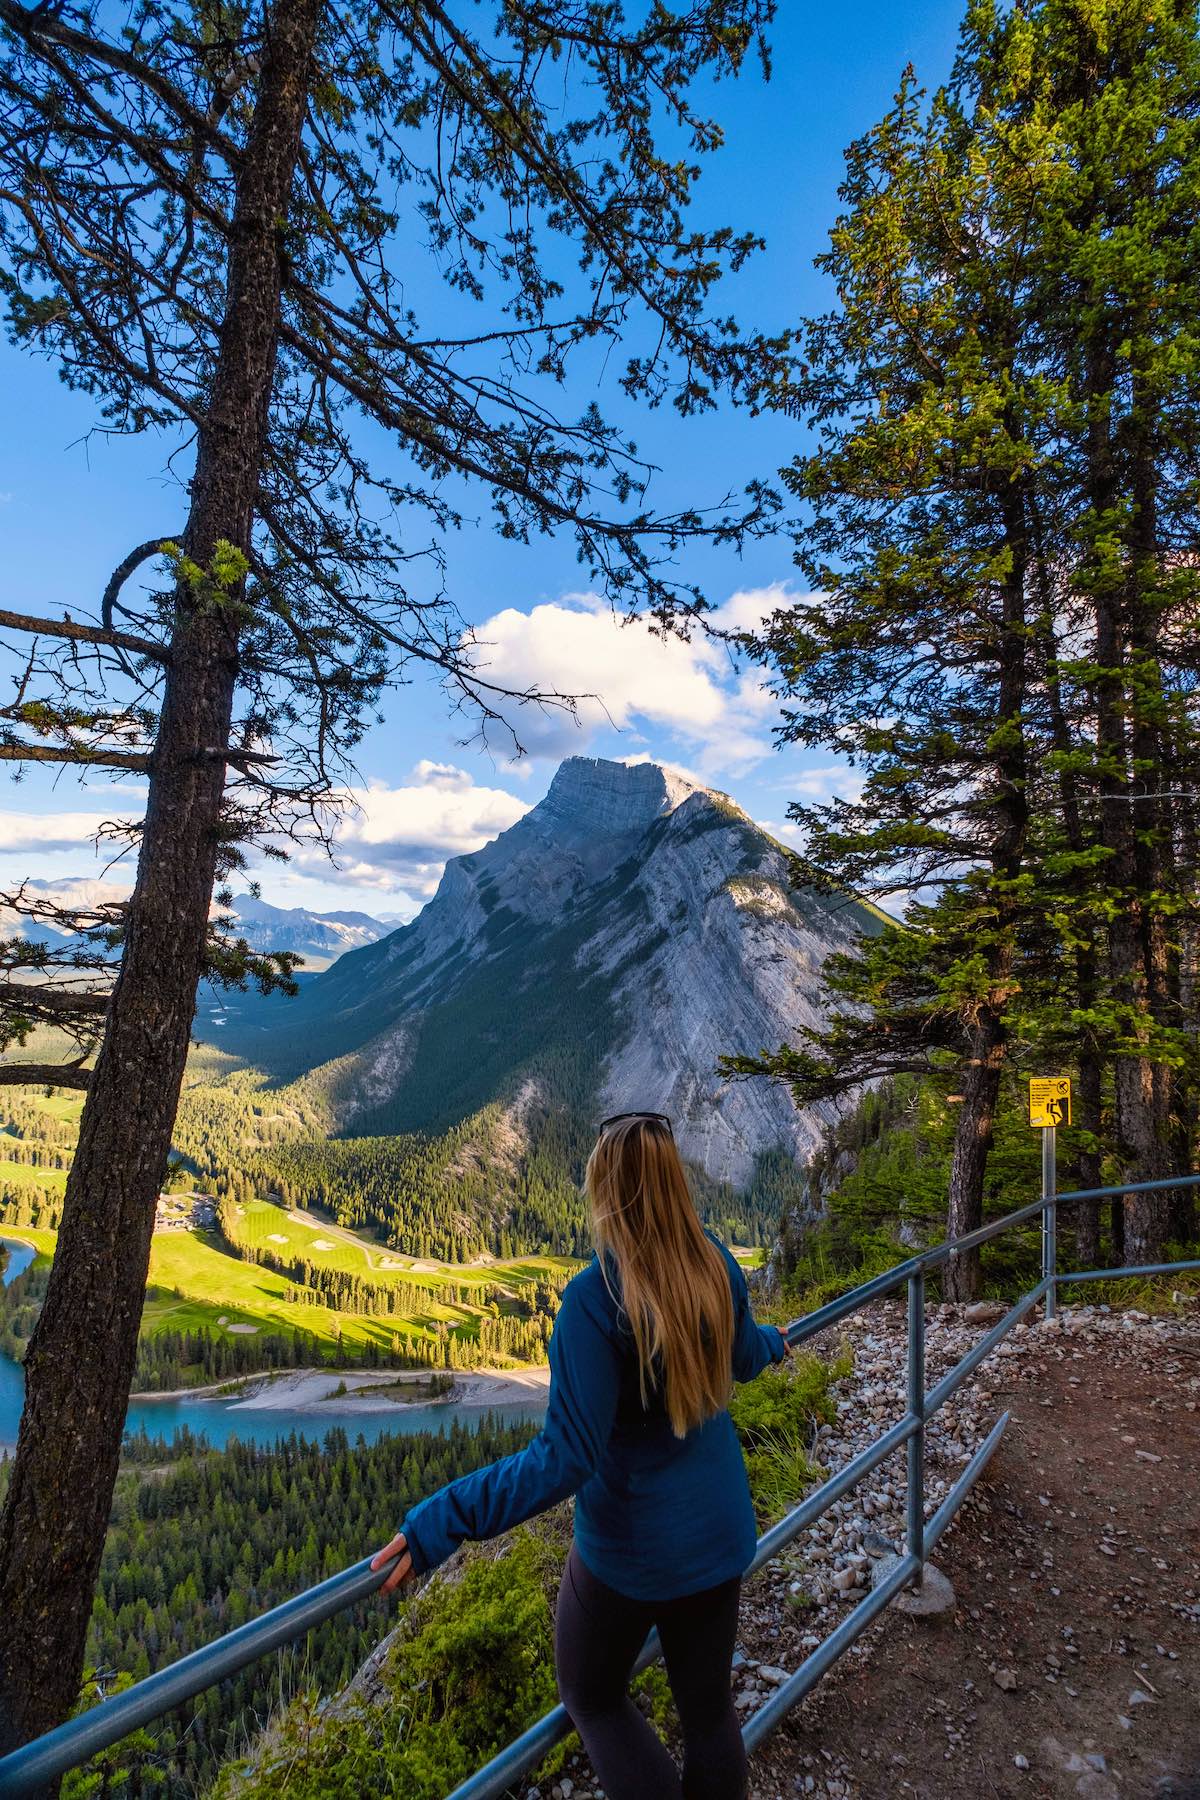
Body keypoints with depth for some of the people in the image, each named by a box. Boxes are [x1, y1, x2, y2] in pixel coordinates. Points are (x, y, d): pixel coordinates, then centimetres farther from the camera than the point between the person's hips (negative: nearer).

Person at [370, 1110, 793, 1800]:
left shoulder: (596, 1298, -30)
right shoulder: (718, 1267, -13)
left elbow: (568, 1457, -29)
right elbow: (743, 1358, 8)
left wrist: (444, 1519, -28)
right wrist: (773, 1342, 30)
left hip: (631, 1547, -5)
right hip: (720, 1534, 5)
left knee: (592, 1693, 24)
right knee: (709, 1704, 25)